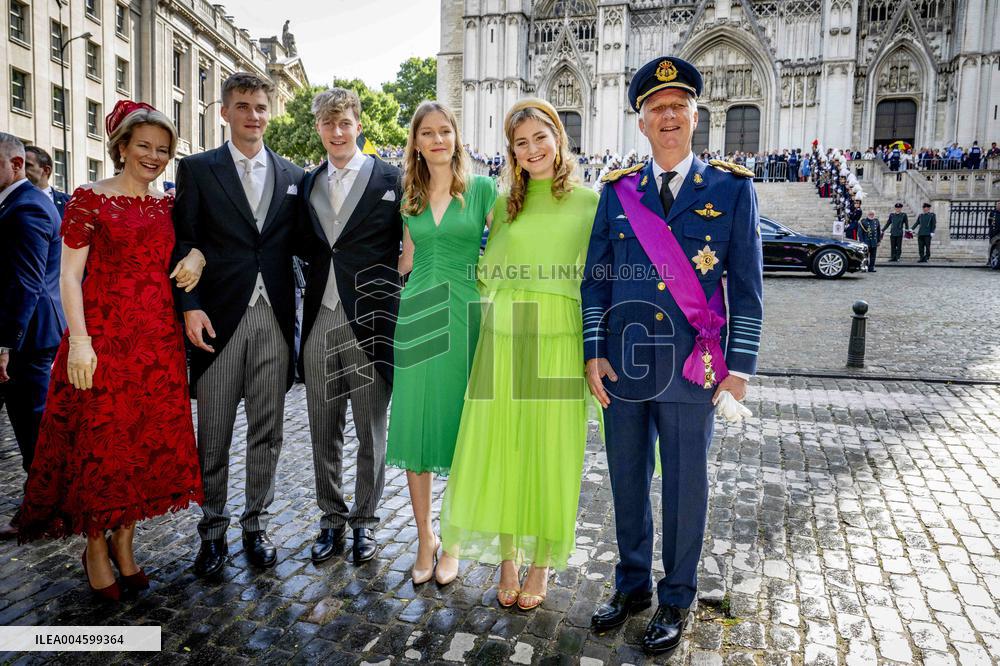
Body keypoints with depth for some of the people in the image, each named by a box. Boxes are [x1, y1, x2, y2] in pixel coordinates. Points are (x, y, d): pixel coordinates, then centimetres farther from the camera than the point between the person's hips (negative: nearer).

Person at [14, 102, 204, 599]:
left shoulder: (168, 206, 11)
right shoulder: (90, 199, -2)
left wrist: (197, 256, -3)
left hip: (159, 343, 5)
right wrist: (79, 341, -15)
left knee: (148, 444, 9)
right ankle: (96, 549, 24)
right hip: (103, 340, -4)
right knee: (100, 445, 4)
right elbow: (70, 275, -6)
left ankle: (124, 541, 27)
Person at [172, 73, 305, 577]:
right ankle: (212, 529, 23)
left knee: (266, 430, 9)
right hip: (218, 319, -2)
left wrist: (298, 310, 0)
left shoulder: (293, 176, 11)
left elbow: (298, 243, 12)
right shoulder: (197, 169, 5)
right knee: (213, 433, 7)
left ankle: (255, 523, 25)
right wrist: (190, 306, -12)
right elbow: (183, 242, 0)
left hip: (275, 318, 2)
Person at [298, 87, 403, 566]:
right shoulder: (308, 184, 12)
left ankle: (364, 520, 26)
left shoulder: (390, 179, -1)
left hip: (371, 323, -4)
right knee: (324, 432, 12)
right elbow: (308, 249, 15)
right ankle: (332, 519, 30)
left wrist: (404, 315, -8)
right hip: (320, 323, 4)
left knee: (371, 432, 8)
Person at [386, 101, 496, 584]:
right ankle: (424, 539, 21)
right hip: (416, 316, 3)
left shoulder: (482, 188, 3)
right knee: (415, 426, 4)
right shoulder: (409, 195, 13)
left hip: (464, 315, -3)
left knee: (459, 427, 3)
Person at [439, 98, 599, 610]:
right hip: (503, 342, 3)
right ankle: (507, 562, 25)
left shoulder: (590, 202, 4)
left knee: (550, 454, 5)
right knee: (499, 451, 6)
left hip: (560, 343, -2)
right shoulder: (503, 204, 12)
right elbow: (486, 275, 15)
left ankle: (541, 565, 24)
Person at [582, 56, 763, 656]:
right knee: (627, 482, 14)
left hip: (692, 368, -2)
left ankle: (676, 602, 29)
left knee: (686, 488, 9)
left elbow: (747, 286, 0)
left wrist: (739, 368, -4)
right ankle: (633, 585, 35)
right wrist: (594, 353, 0)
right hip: (623, 364, 3)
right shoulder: (618, 191, 7)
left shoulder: (732, 188, 1)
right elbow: (596, 277, 7)